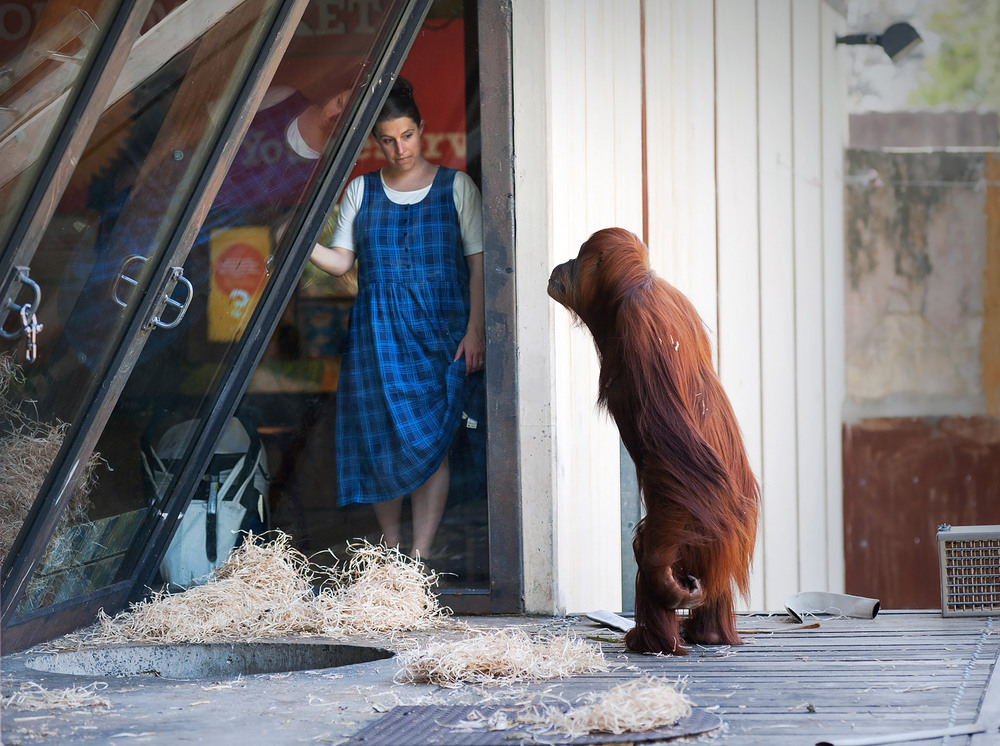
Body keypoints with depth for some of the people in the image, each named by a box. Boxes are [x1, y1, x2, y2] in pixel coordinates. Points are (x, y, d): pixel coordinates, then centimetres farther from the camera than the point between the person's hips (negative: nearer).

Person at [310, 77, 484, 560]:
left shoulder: (455, 187, 5)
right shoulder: (360, 191, 11)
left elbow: (478, 263, 3)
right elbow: (341, 261, 8)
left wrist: (475, 329, -6)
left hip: (439, 330, -2)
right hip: (377, 332, 2)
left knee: (431, 441, -8)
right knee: (380, 438, -1)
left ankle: (420, 554, -10)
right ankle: (390, 542, 14)